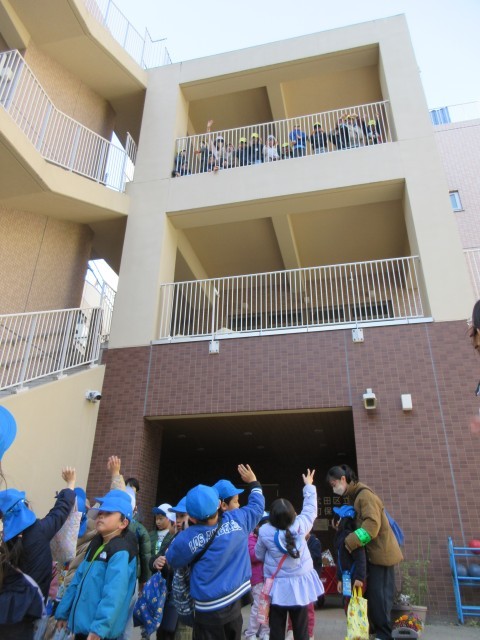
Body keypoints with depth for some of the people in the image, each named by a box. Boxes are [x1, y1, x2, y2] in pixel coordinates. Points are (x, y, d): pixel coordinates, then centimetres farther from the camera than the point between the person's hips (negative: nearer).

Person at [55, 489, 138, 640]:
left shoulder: (121, 552, -18)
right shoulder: (96, 547, 13)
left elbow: (114, 594, -26)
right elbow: (78, 581, 16)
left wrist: (99, 628, -30)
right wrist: (63, 612, 16)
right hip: (82, 625, 9)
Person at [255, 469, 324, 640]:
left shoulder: (264, 532, -16)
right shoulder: (300, 526, -16)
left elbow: (259, 555, 0)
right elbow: (310, 509, 2)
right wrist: (309, 486, 13)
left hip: (277, 588, -1)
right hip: (300, 585, 1)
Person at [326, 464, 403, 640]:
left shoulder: (364, 494, -20)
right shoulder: (352, 496, 10)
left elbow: (372, 525, -29)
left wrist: (350, 542, -28)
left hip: (380, 551, -9)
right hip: (370, 552, 9)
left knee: (379, 594, -3)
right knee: (370, 593, 13)